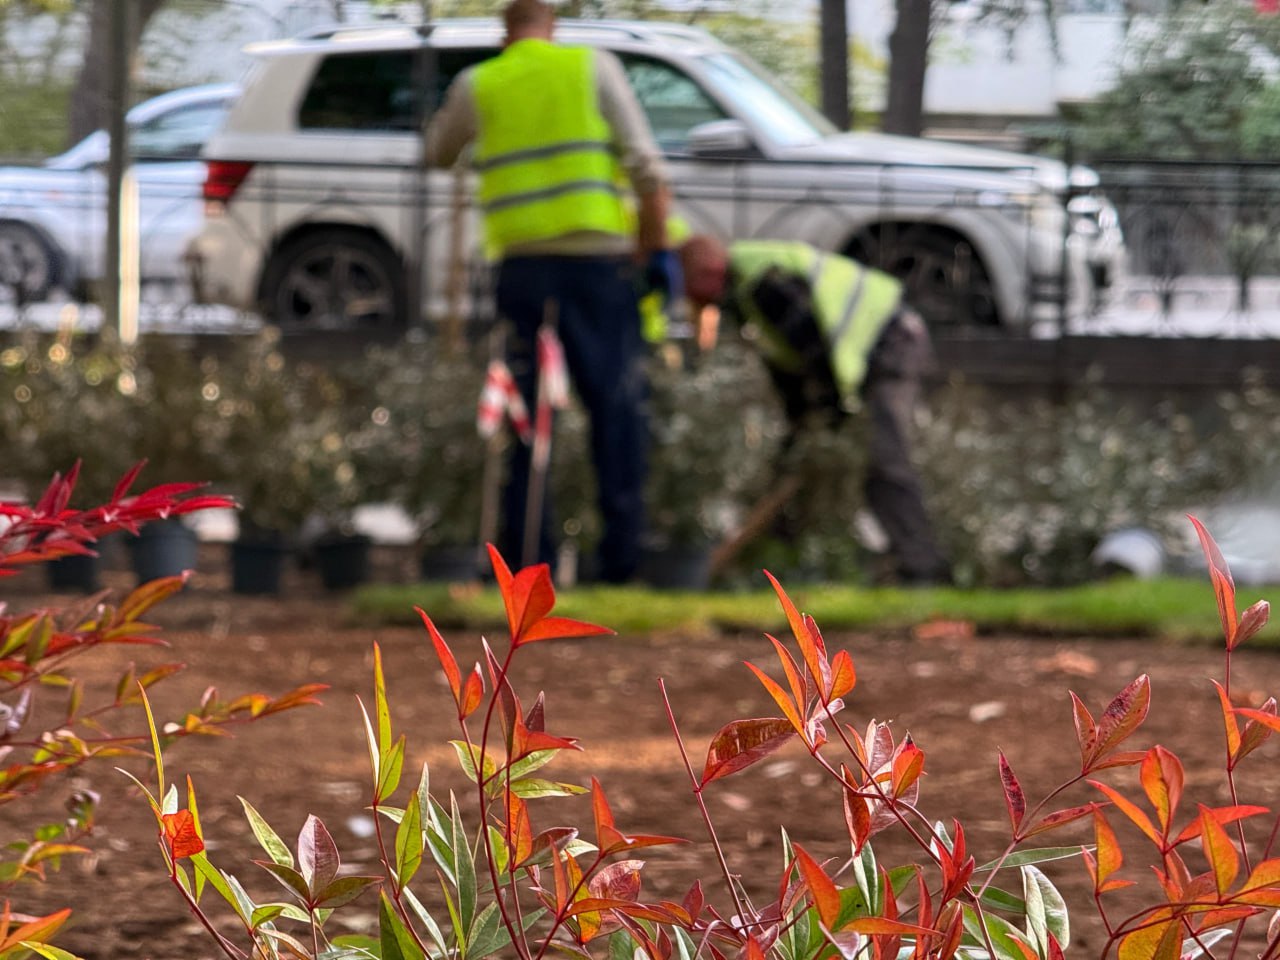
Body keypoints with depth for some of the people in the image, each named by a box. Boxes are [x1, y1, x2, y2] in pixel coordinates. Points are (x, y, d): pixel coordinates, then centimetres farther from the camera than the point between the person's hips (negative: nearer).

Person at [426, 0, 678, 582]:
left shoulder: (477, 85, 9)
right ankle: (622, 550, -3)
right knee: (616, 407, 2)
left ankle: (526, 552, 4)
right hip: (598, 258, -2)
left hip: (521, 264, 2)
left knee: (525, 412, 7)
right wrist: (658, 250, 2)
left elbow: (438, 155, 25)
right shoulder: (594, 68, 5)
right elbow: (646, 166, -3)